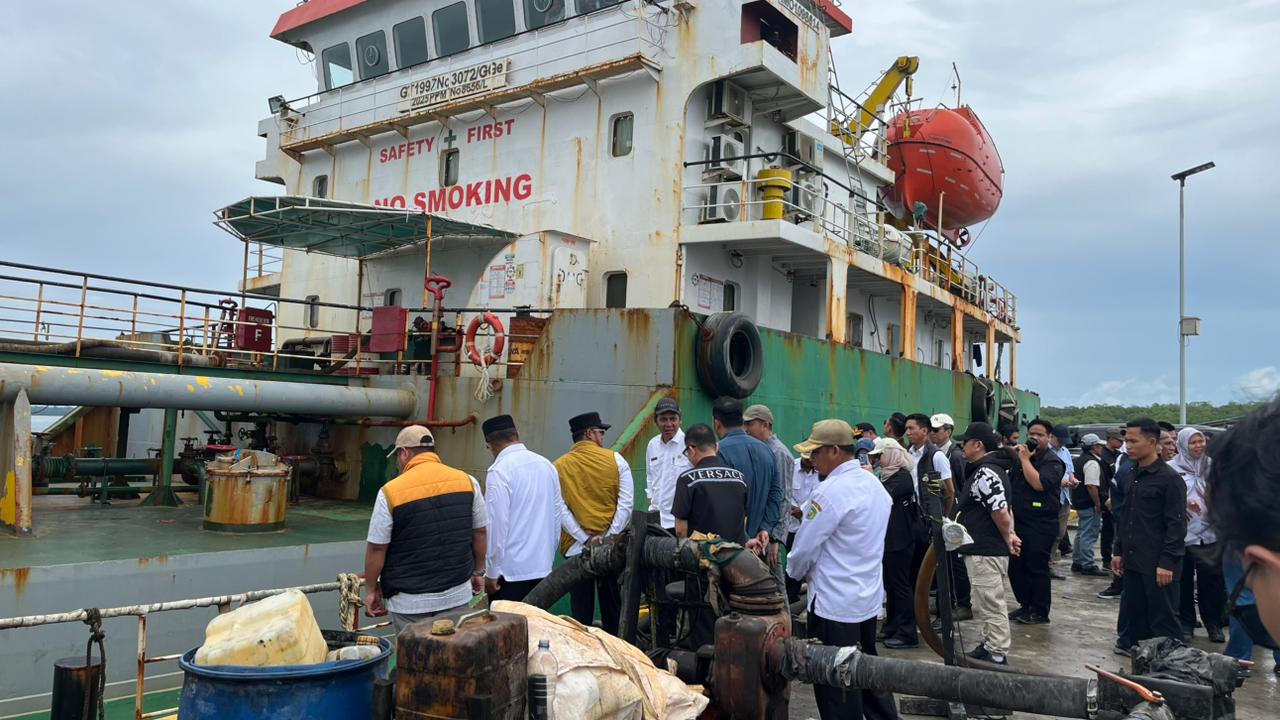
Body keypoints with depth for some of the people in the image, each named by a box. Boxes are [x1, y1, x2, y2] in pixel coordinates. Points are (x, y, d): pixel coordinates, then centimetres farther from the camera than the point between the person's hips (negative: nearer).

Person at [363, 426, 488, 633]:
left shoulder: (391, 492, -10)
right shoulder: (467, 481, -1)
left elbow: (377, 548, -6)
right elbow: (480, 533, 7)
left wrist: (371, 589, 6)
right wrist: (478, 572, 20)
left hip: (410, 600, -3)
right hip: (458, 593, 3)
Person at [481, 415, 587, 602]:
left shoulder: (499, 471, -11)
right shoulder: (546, 464, 7)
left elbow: (497, 524, -13)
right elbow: (560, 512, 12)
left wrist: (491, 574, -6)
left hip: (510, 570, -6)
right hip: (543, 567, 6)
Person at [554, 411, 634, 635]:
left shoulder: (558, 466, -1)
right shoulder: (615, 460, -2)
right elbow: (626, 504, -10)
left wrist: (584, 538, -8)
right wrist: (609, 536, -12)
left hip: (576, 548, 0)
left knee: (581, 612, 7)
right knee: (612, 608, 15)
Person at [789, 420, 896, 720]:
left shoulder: (830, 491, -20)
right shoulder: (874, 484, 7)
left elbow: (805, 547, -15)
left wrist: (796, 571, 4)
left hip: (834, 604, -9)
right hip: (869, 597, 9)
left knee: (836, 689, 2)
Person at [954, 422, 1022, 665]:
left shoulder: (985, 473, -20)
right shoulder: (988, 469, 15)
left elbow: (1000, 512, -26)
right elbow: (1002, 510, 21)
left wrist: (1007, 537, -9)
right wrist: (1010, 535, 12)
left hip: (985, 552, -11)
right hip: (985, 548, 11)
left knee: (991, 604, -2)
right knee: (987, 602, 21)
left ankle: (998, 655, 5)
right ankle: (989, 645, 32)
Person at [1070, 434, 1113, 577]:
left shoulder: (1080, 460, 15)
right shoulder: (1092, 463, -18)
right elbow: (1091, 486, -25)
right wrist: (1098, 503, -19)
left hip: (1080, 502, 11)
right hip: (1089, 504, -11)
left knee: (1082, 533, 17)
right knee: (1089, 534, -6)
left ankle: (1077, 562, 23)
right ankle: (1088, 565, -3)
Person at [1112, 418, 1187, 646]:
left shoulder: (1170, 479, -11)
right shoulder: (1134, 477, 13)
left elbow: (1176, 524, -14)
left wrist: (1167, 562, -17)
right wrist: (1119, 551, 16)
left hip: (1158, 565, -8)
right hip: (1133, 562, 8)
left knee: (1163, 620, -1)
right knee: (1135, 616, 13)